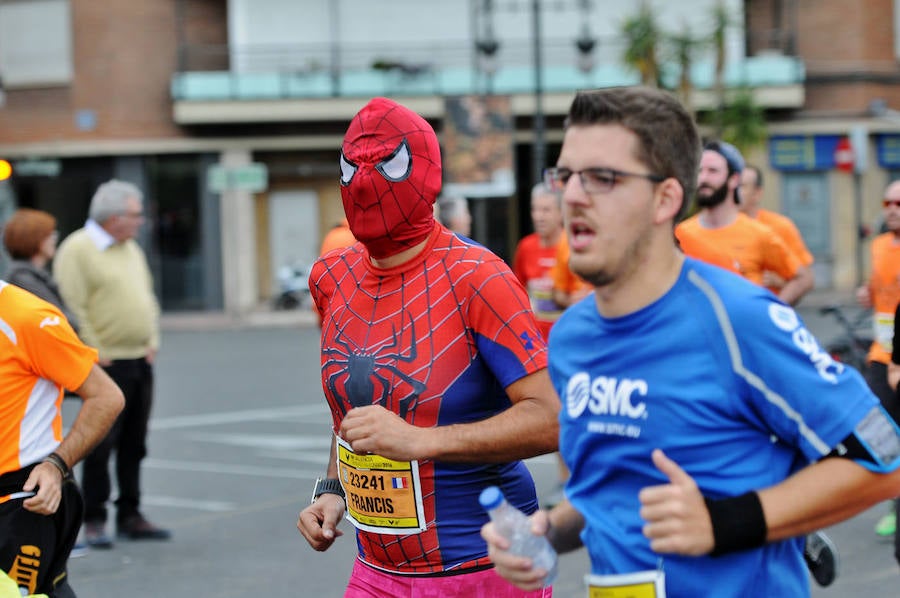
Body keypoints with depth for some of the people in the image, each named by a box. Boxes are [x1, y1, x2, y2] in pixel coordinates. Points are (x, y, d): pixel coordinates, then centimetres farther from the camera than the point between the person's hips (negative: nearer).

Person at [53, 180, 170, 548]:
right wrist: (96, 352, -16)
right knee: (101, 445, -4)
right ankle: (94, 520, 3)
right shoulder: (77, 249, -10)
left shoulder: (131, 248, 16)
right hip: (107, 364, -8)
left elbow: (148, 297, 21)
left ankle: (130, 516, 19)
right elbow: (74, 307, -15)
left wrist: (152, 341, 9)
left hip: (140, 362, 8)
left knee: (134, 445, 11)